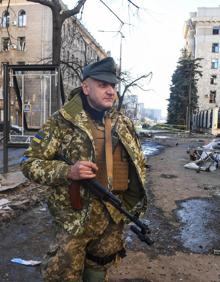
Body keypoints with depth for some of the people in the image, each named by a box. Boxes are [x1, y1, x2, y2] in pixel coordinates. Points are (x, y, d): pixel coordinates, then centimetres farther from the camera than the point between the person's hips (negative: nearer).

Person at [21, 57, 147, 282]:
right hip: (74, 220, -4)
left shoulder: (124, 124, 4)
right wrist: (67, 171, -24)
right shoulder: (62, 122, -10)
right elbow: (29, 162, -9)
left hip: (114, 219, 4)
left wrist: (133, 202, 7)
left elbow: (138, 164, 16)